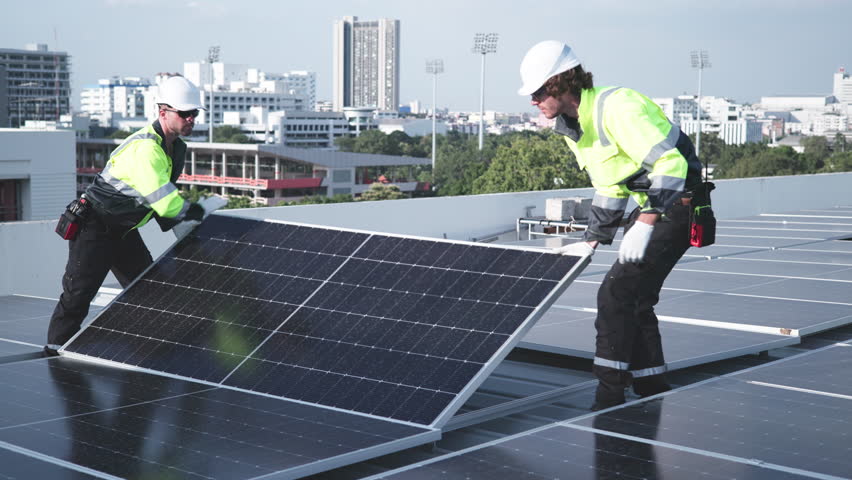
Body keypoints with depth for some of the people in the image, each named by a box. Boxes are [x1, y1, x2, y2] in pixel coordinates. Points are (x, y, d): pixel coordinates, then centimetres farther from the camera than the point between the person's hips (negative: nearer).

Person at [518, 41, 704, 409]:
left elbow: (671, 164, -28)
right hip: (651, 205, 10)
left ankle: (609, 399, -7)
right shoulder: (571, 128, 8)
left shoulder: (616, 108, -24)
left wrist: (644, 226, -31)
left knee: (615, 294, -13)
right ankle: (654, 396, 23)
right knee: (634, 301, 11)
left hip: (678, 206, -10)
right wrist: (591, 242, 14)